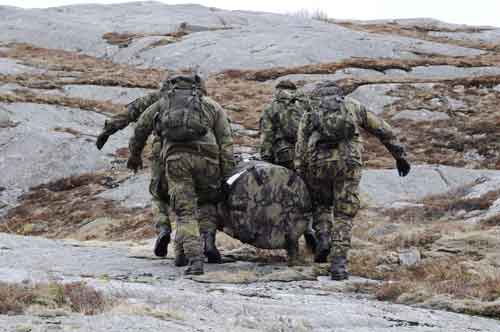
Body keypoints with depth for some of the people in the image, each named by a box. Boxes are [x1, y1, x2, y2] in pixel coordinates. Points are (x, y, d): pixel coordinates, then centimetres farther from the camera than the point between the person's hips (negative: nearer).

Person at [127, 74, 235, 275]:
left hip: (175, 158, 0)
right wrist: (227, 177, 9)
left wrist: (134, 154, 47)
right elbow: (226, 142, 13)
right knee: (208, 201, 25)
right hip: (205, 156, 0)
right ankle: (208, 240, 3)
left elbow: (140, 129, 31)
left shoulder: (163, 102, 28)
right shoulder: (212, 106, 24)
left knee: (185, 212, 3)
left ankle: (193, 258, -13)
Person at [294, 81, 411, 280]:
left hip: (319, 163, 1)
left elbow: (300, 154, 11)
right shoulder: (352, 107, 22)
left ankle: (323, 237, 3)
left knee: (321, 204, 27)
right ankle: (338, 264, -4)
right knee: (343, 216, 8)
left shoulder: (309, 116, 21)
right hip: (348, 163, -1)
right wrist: (400, 156, 22)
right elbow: (384, 130, 19)